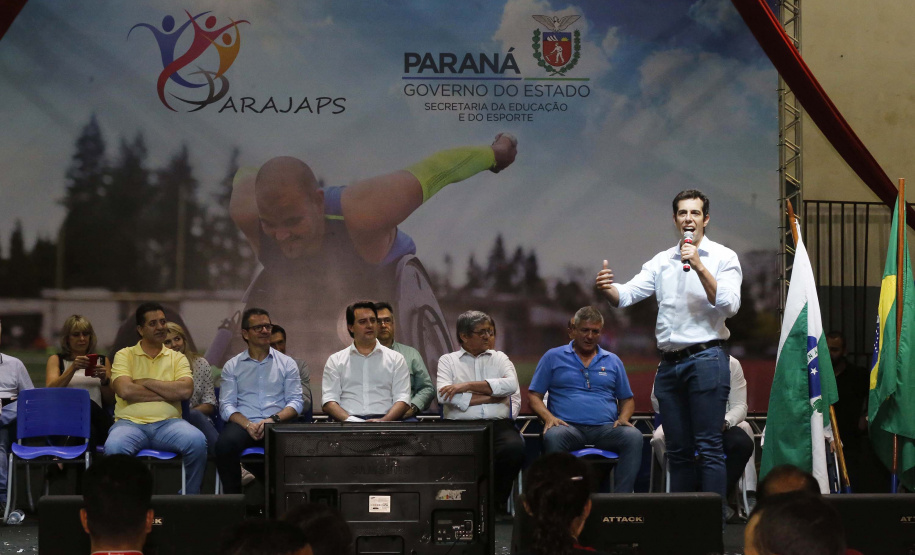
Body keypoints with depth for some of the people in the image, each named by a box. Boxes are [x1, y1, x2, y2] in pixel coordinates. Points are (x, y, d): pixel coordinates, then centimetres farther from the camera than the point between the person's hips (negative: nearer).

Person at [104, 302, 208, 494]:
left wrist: (146, 382, -1)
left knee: (198, 441, -31)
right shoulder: (125, 355, 12)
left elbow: (185, 390, -2)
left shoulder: (177, 358, 17)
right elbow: (124, 390, -7)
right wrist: (168, 392, -2)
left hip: (167, 423, 2)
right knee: (114, 447, -37)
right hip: (131, 422, -1)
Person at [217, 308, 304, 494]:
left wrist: (274, 419, -12)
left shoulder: (287, 364, 17)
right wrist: (248, 425, -13)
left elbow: (296, 402, 8)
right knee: (225, 444, -35)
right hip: (243, 423, 1)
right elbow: (226, 405, 6)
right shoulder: (232, 366, 16)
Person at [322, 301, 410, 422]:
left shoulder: (396, 359, 17)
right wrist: (348, 419, -13)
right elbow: (328, 401, 7)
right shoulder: (335, 360, 17)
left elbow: (402, 399, 7)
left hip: (385, 420, 1)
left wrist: (383, 421, -13)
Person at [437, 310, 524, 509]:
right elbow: (444, 396, -4)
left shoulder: (500, 358, 22)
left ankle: (497, 501, -10)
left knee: (515, 447, -33)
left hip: (498, 424, 2)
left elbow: (511, 385, 0)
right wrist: (493, 396, -2)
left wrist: (468, 386, -7)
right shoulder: (448, 360, 15)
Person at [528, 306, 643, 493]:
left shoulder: (613, 361, 23)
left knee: (634, 436, -31)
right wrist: (548, 417, -9)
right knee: (553, 436, -38)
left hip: (606, 428, 2)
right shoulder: (553, 357, 15)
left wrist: (623, 418, 3)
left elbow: (627, 399, 26)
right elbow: (534, 395, 11)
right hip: (569, 427, -2)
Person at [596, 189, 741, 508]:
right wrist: (607, 289, -17)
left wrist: (699, 267, -18)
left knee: (709, 447, -8)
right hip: (669, 363, 5)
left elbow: (729, 305, -11)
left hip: (705, 359, -5)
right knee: (678, 450, 9)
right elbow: (626, 295, 5)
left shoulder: (723, 257, 2)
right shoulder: (662, 261, 15)